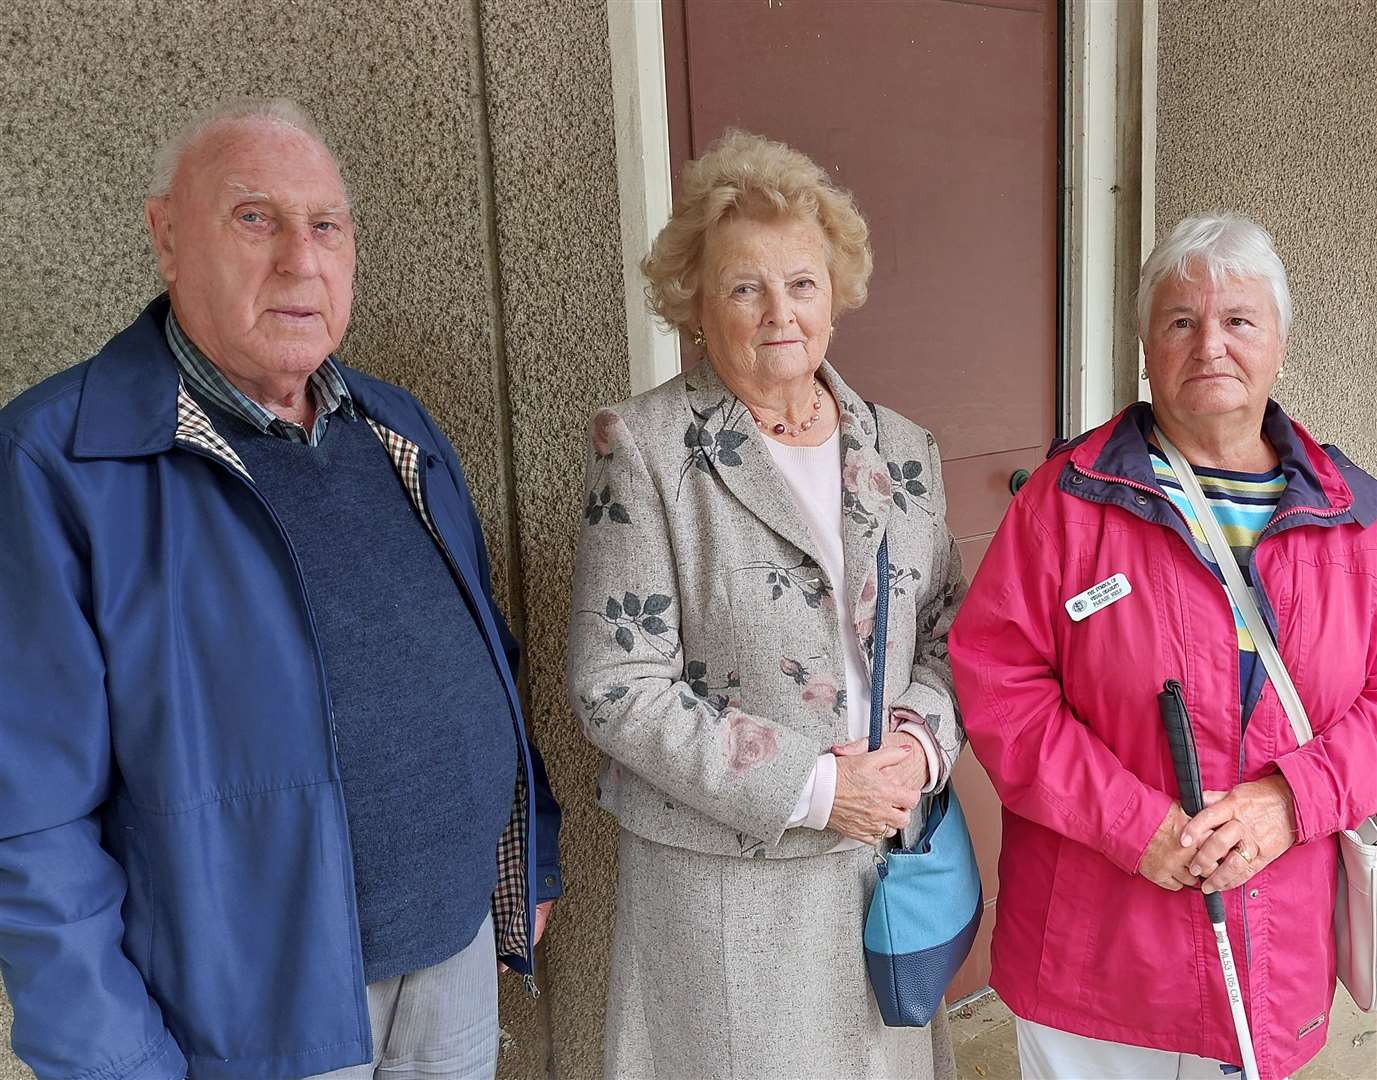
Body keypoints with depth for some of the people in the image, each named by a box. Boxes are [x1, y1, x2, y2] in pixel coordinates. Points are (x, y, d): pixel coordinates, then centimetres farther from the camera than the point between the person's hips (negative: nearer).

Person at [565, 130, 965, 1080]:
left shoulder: (901, 450, 4)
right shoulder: (643, 449, -11)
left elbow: (948, 629, 10)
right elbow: (617, 688, -15)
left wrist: (920, 739, -10)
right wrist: (811, 785, -18)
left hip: (888, 854, 5)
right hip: (725, 872, -4)